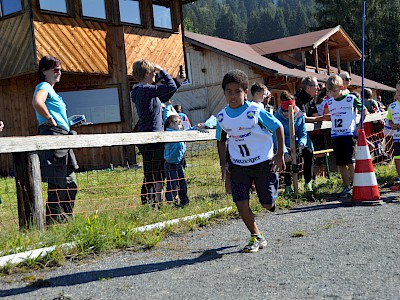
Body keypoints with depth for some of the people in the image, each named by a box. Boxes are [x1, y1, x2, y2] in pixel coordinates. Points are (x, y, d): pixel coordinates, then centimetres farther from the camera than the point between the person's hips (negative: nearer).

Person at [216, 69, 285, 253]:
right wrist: (224, 163, 4)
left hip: (263, 162, -3)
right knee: (241, 205, -6)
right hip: (238, 165, 3)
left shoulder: (255, 111, -14)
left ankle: (272, 199, 41)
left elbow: (278, 127, -5)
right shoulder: (222, 117, -2)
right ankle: (257, 237, 14)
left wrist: (279, 155, -7)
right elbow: (221, 140, 14)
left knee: (267, 204, 3)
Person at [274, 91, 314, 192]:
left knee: (309, 152, -25)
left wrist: (301, 144, -22)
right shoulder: (277, 117, -11)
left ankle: (307, 182, -14)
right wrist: (285, 152, -34)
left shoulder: (299, 116, 0)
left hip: (296, 145, 3)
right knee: (287, 157, -35)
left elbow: (303, 134, 3)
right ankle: (288, 185, -19)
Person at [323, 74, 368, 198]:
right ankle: (346, 187, 14)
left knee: (350, 162, -8)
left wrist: (359, 125, -4)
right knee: (340, 163, 6)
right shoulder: (329, 102, 11)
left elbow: (365, 111, 3)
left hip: (349, 133, -5)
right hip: (335, 135, 5)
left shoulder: (351, 99, -2)